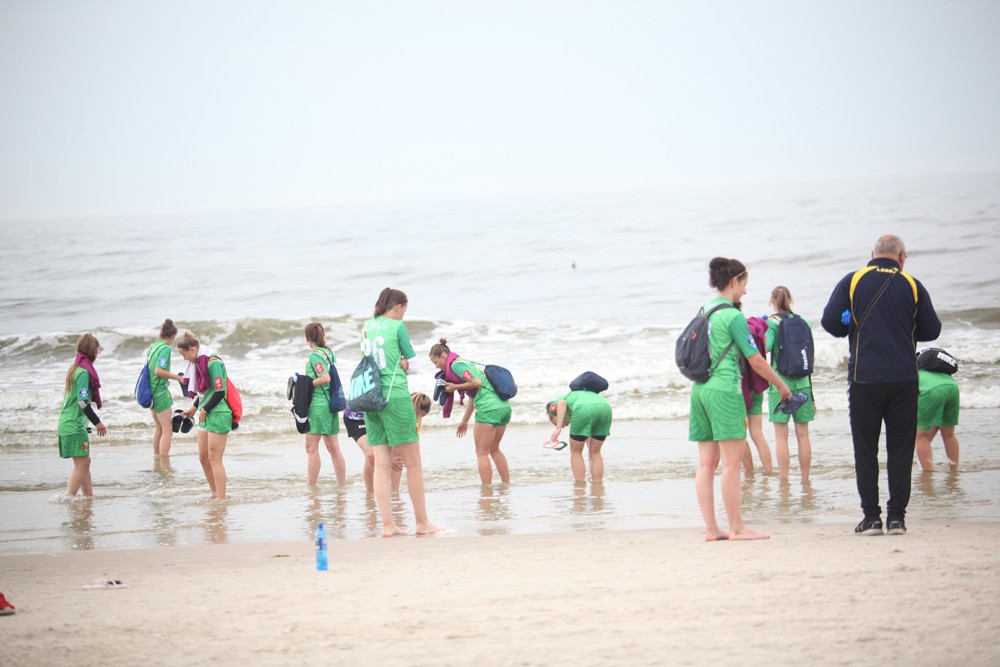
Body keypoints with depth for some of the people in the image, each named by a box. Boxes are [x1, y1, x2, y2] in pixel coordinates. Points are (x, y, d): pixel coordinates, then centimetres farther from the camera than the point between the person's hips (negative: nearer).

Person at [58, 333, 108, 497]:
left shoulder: (74, 368, 13)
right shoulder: (84, 372, -16)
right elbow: (83, 402, -22)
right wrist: (97, 422, -14)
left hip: (67, 423, 10)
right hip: (75, 426, -10)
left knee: (85, 463, 14)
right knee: (81, 465, -8)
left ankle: (89, 496, 19)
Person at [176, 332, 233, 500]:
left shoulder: (213, 363, -17)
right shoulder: (200, 362, 11)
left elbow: (219, 393, -20)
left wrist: (204, 410, -12)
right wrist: (194, 408, 17)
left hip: (218, 415, -9)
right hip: (206, 416, 9)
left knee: (214, 459, -8)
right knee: (203, 458, 13)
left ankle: (221, 499, -5)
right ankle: (214, 494, 25)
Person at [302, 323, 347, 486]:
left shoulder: (315, 356, -14)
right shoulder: (329, 352, 11)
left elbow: (325, 378, -24)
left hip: (318, 402, -9)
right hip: (331, 401, 9)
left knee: (311, 448, -4)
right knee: (333, 447, 12)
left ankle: (311, 487, -4)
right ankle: (342, 484, 14)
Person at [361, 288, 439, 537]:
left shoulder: (367, 327, 13)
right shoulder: (398, 326, -5)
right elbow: (413, 362, 1)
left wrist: (399, 362, 11)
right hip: (395, 396, -6)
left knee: (382, 464, 4)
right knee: (413, 464, 2)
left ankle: (387, 524, 0)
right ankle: (422, 522, 7)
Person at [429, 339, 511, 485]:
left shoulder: (455, 365, -5)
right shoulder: (464, 362, 23)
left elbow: (477, 382, -19)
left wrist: (455, 387, -6)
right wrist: (464, 421, 31)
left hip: (489, 409, -9)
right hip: (504, 406, 9)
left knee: (482, 453, 0)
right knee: (494, 449, 23)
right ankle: (506, 484, 24)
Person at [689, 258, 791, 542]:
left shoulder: (704, 312, 14)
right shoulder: (733, 316, -10)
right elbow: (756, 361, -8)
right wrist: (781, 386, 4)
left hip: (700, 388, 8)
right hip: (724, 388, -8)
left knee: (706, 463, 6)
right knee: (731, 462, -5)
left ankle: (711, 528, 7)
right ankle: (736, 528, -3)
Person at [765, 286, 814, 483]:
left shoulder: (771, 322, -6)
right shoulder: (803, 321, 7)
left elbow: (765, 348, -20)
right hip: (803, 382, 4)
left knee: (781, 435, 0)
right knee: (802, 434, 8)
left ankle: (784, 480, -2)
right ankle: (805, 479, 12)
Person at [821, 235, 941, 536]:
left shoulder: (852, 282, 1)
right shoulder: (912, 286, 3)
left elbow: (830, 321, -2)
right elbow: (931, 330, 6)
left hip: (864, 378, 0)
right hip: (903, 379, 1)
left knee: (865, 449, 5)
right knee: (900, 449, 6)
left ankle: (871, 517, 2)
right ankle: (896, 517, 2)